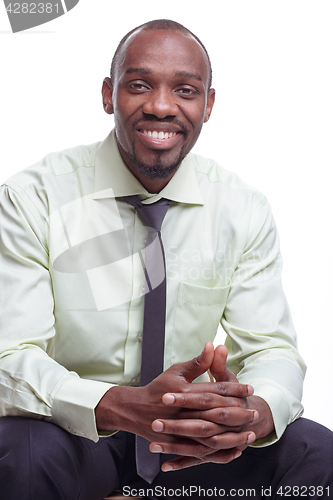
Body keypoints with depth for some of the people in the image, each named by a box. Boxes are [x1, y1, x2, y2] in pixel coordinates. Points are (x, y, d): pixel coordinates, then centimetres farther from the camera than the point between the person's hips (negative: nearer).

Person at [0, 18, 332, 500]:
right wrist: (124, 406, -39)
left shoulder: (244, 211, -4)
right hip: (72, 432, -2)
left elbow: (272, 349, -5)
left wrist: (253, 412, -31)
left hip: (190, 442, 3)